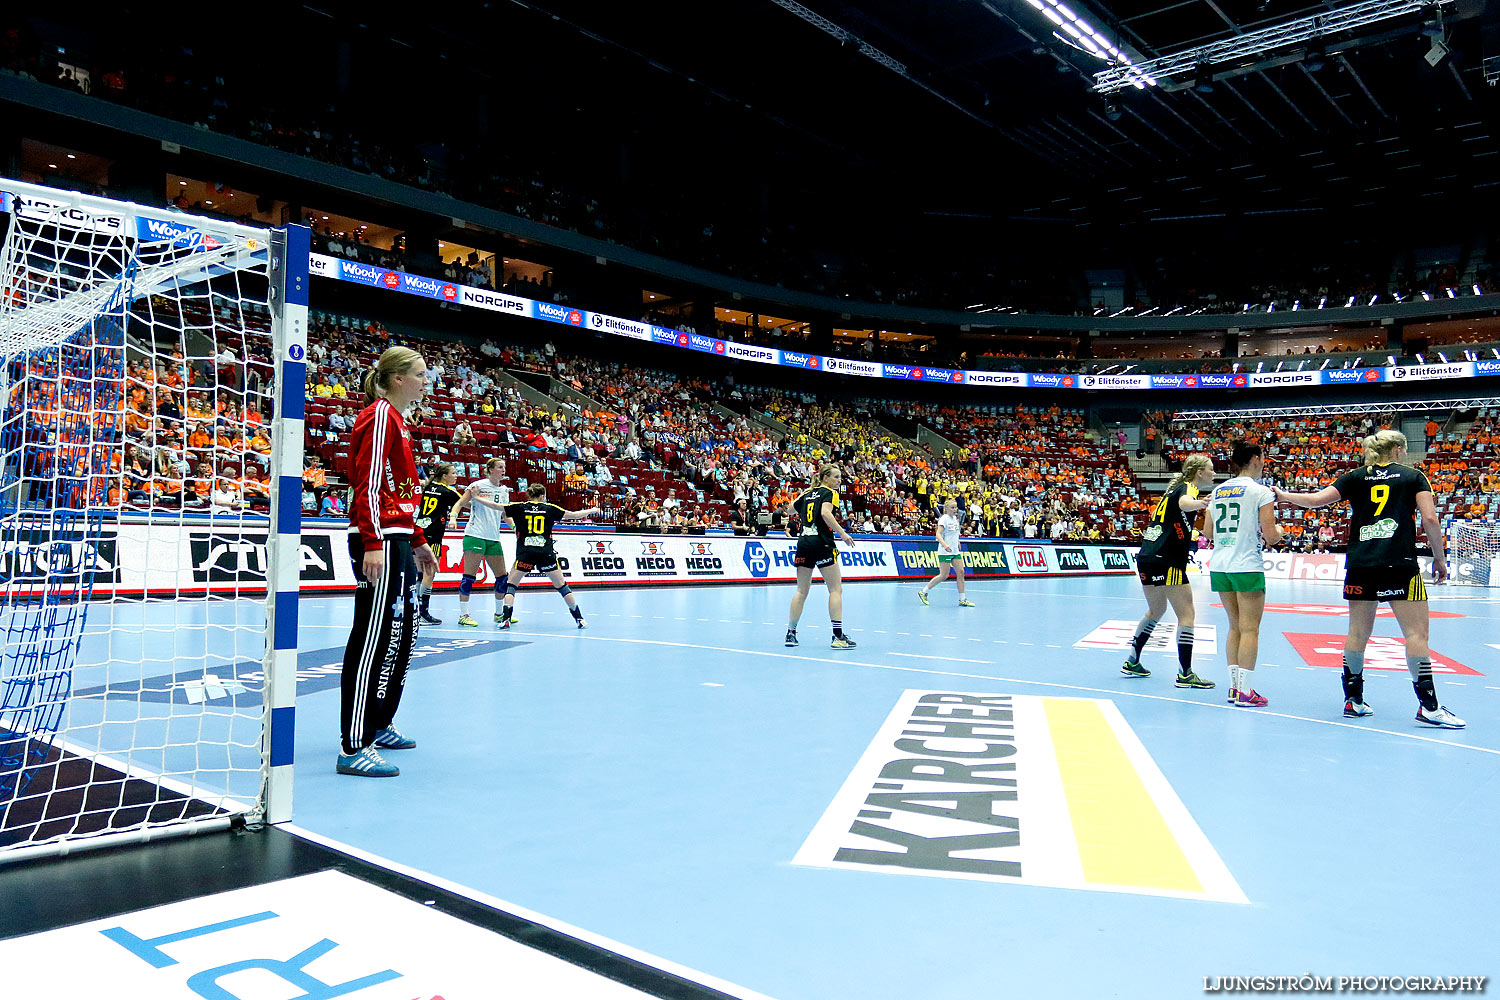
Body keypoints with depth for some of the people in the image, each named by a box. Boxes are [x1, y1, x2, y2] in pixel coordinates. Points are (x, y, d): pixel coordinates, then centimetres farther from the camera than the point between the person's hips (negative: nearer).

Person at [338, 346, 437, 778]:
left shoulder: (394, 419, 21)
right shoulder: (380, 415, -9)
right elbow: (368, 483, -18)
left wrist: (416, 543, 25)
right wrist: (373, 544, -25)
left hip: (396, 540, 11)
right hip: (379, 542, -11)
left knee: (401, 635, 16)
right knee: (374, 639, -11)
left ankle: (379, 726, 28)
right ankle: (354, 748, -8)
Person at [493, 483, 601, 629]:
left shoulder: (519, 507, 7)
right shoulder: (550, 509, 8)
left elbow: (494, 505, 8)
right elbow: (574, 515, 12)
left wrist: (475, 498, 22)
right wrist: (592, 510, 28)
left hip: (525, 553, -1)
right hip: (546, 553, 1)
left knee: (511, 584, 12)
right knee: (561, 585, 10)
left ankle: (506, 618, -4)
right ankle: (579, 618, 12)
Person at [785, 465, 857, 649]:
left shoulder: (808, 494, 17)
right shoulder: (830, 493, -2)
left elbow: (790, 511, 28)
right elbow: (826, 513, -20)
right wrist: (843, 533, -21)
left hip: (804, 543, 6)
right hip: (822, 543, -6)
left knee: (801, 591, 12)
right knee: (836, 589, -1)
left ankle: (790, 633, 13)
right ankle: (838, 636, -7)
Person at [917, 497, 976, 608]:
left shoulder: (955, 518, 11)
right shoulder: (944, 519, -12)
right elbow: (938, 534, -22)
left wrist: (957, 542, 23)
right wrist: (945, 545, -36)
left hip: (955, 551, 8)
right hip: (945, 552, -8)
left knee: (960, 572, -1)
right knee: (944, 575, -6)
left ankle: (962, 599, 3)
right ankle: (923, 592, 8)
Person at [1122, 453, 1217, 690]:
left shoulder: (1175, 488, 20)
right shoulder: (1188, 487, -7)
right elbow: (1184, 503, -34)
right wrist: (1199, 503, -55)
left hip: (1147, 558, 10)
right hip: (1166, 561, -10)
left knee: (1156, 611, 22)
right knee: (1186, 614, -4)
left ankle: (1132, 662, 27)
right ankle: (1185, 674, -5)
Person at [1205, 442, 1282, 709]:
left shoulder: (1218, 491, 10)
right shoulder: (1261, 492, -7)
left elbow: (1208, 531, 13)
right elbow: (1270, 536, -11)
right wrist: (1278, 532, 11)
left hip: (1219, 565, 6)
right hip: (1247, 566, -6)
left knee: (1235, 627, 14)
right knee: (1250, 629, 0)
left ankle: (1234, 686, 15)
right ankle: (1244, 691, 0)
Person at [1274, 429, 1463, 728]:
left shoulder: (1356, 477, 14)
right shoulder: (1413, 476, 8)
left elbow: (1317, 499, 7)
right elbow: (1430, 518, -1)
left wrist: (1283, 496, 23)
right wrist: (1439, 558, 7)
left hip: (1359, 564, 4)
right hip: (1399, 563, -3)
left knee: (1358, 632, 10)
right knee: (1416, 633, -3)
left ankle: (1353, 700, 17)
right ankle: (1428, 706, -7)